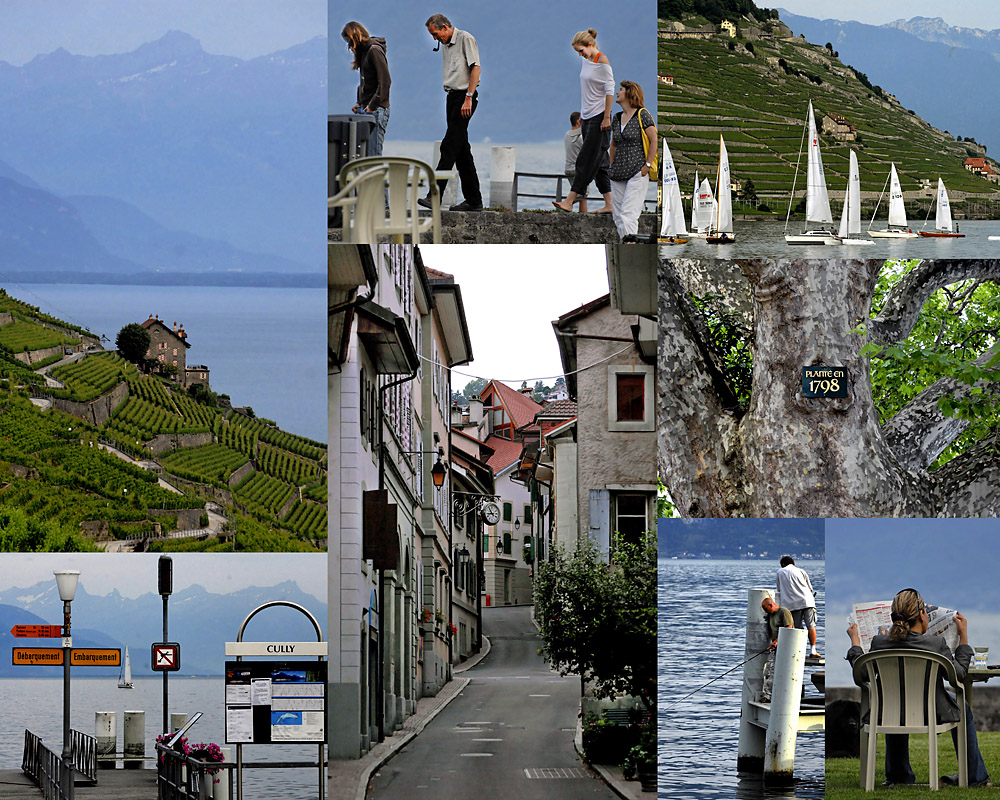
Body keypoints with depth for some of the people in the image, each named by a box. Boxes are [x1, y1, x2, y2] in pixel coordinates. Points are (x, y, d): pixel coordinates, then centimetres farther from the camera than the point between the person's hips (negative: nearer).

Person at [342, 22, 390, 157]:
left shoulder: (375, 50, -10)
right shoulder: (363, 51, 17)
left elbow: (385, 81, -16)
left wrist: (372, 105, -16)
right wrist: (359, 103, 11)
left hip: (377, 110, -9)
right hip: (365, 110, 9)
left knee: (373, 154, -11)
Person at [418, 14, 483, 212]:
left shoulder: (466, 39, -7)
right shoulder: (445, 45, 19)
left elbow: (476, 68, -15)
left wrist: (468, 98, -20)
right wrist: (454, 99, 17)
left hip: (465, 97, -9)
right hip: (452, 96, 9)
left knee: (449, 146, -15)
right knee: (461, 149, 8)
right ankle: (474, 200, 11)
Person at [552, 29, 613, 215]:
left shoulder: (602, 60, -11)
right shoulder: (586, 61, 13)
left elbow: (610, 90, -13)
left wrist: (606, 117, -16)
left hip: (599, 116, -9)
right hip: (588, 116, 9)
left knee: (586, 160, -9)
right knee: (598, 161, 7)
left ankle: (570, 201, -12)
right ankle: (608, 204, 9)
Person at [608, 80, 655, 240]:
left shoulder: (642, 115, -6)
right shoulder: (617, 118, 14)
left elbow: (654, 141, -7)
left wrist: (647, 165, -10)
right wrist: (612, 167, 17)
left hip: (637, 173, -7)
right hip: (618, 174, 7)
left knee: (628, 214, -15)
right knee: (617, 215, 4)